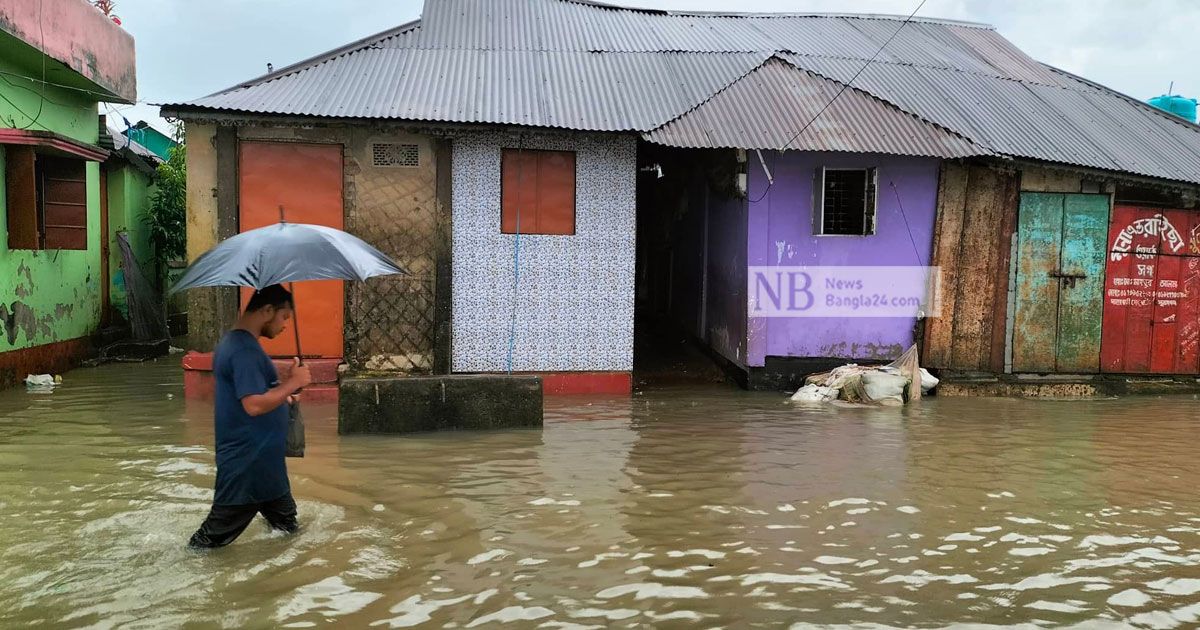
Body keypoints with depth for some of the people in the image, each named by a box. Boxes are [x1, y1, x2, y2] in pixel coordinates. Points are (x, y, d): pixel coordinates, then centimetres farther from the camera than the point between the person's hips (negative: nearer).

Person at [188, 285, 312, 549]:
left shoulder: (231, 342, 11)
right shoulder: (245, 350, -24)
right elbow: (254, 405, -30)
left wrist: (281, 396, 15)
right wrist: (292, 383, -21)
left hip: (260, 457, 11)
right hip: (249, 462, -11)